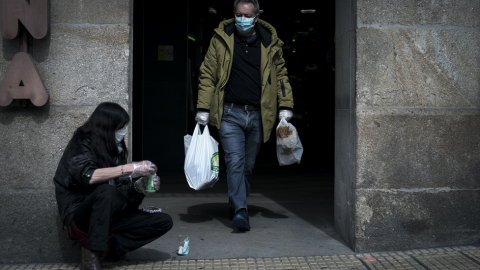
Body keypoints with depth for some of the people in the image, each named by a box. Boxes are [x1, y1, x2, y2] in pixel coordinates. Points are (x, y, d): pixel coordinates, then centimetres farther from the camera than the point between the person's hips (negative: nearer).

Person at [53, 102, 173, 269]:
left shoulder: (116, 150, 9)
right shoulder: (82, 145, -9)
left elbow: (122, 191, 9)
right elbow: (88, 175, -30)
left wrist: (141, 185, -11)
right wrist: (131, 168, -28)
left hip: (109, 215, 6)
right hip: (79, 216, -6)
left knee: (164, 222, -8)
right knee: (106, 190, -38)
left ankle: (109, 245, -14)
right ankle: (90, 255, -27)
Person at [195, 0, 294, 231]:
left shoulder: (270, 42, 7)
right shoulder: (220, 40, 2)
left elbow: (281, 75, 14)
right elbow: (208, 75, 4)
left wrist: (285, 106, 7)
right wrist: (203, 108, -1)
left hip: (258, 116, 2)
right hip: (230, 114, -2)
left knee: (248, 166, 11)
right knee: (235, 162, -12)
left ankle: (235, 206, 27)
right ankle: (240, 212, -12)